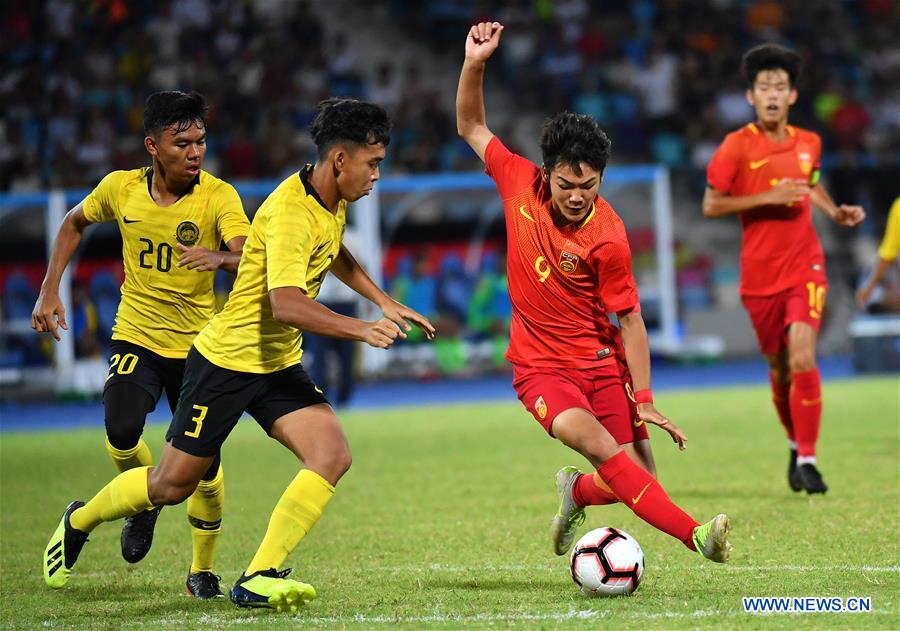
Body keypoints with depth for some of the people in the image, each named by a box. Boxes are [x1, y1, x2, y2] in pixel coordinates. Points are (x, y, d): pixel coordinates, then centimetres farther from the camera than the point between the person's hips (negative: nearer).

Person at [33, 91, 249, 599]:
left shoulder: (218, 195, -14)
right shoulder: (121, 188, -6)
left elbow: (250, 260, -28)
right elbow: (75, 224, 15)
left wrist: (221, 259, -51)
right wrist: (50, 291, 8)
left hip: (197, 345, -1)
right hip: (136, 338, 1)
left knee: (204, 462, -4)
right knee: (122, 430, -24)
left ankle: (202, 570, 19)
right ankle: (145, 505, 9)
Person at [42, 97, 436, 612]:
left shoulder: (334, 202, 3)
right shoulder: (289, 212, -26)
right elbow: (286, 303, -38)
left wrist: (385, 302, 20)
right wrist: (361, 331, -43)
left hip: (279, 365, 8)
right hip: (227, 360, -8)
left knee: (333, 457, -15)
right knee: (173, 484, 3)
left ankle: (258, 578, -14)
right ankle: (79, 521, 32)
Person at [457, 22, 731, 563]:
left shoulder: (607, 238, -17)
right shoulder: (521, 183, -8)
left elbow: (630, 319, -9)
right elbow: (472, 128, 7)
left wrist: (645, 401, -12)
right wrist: (474, 65, -7)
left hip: (601, 363, 0)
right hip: (541, 367, 0)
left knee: (638, 478, -6)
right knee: (600, 446, -26)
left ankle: (576, 492, 29)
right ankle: (693, 534, -33)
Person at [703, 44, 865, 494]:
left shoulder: (809, 144, 4)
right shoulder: (737, 146, -8)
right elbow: (710, 205, -9)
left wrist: (834, 212, 9)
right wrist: (768, 198, -18)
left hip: (804, 267, 1)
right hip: (760, 275, -1)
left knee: (802, 359, -18)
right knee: (779, 369, 10)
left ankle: (807, 459, -11)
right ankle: (796, 445, 35)